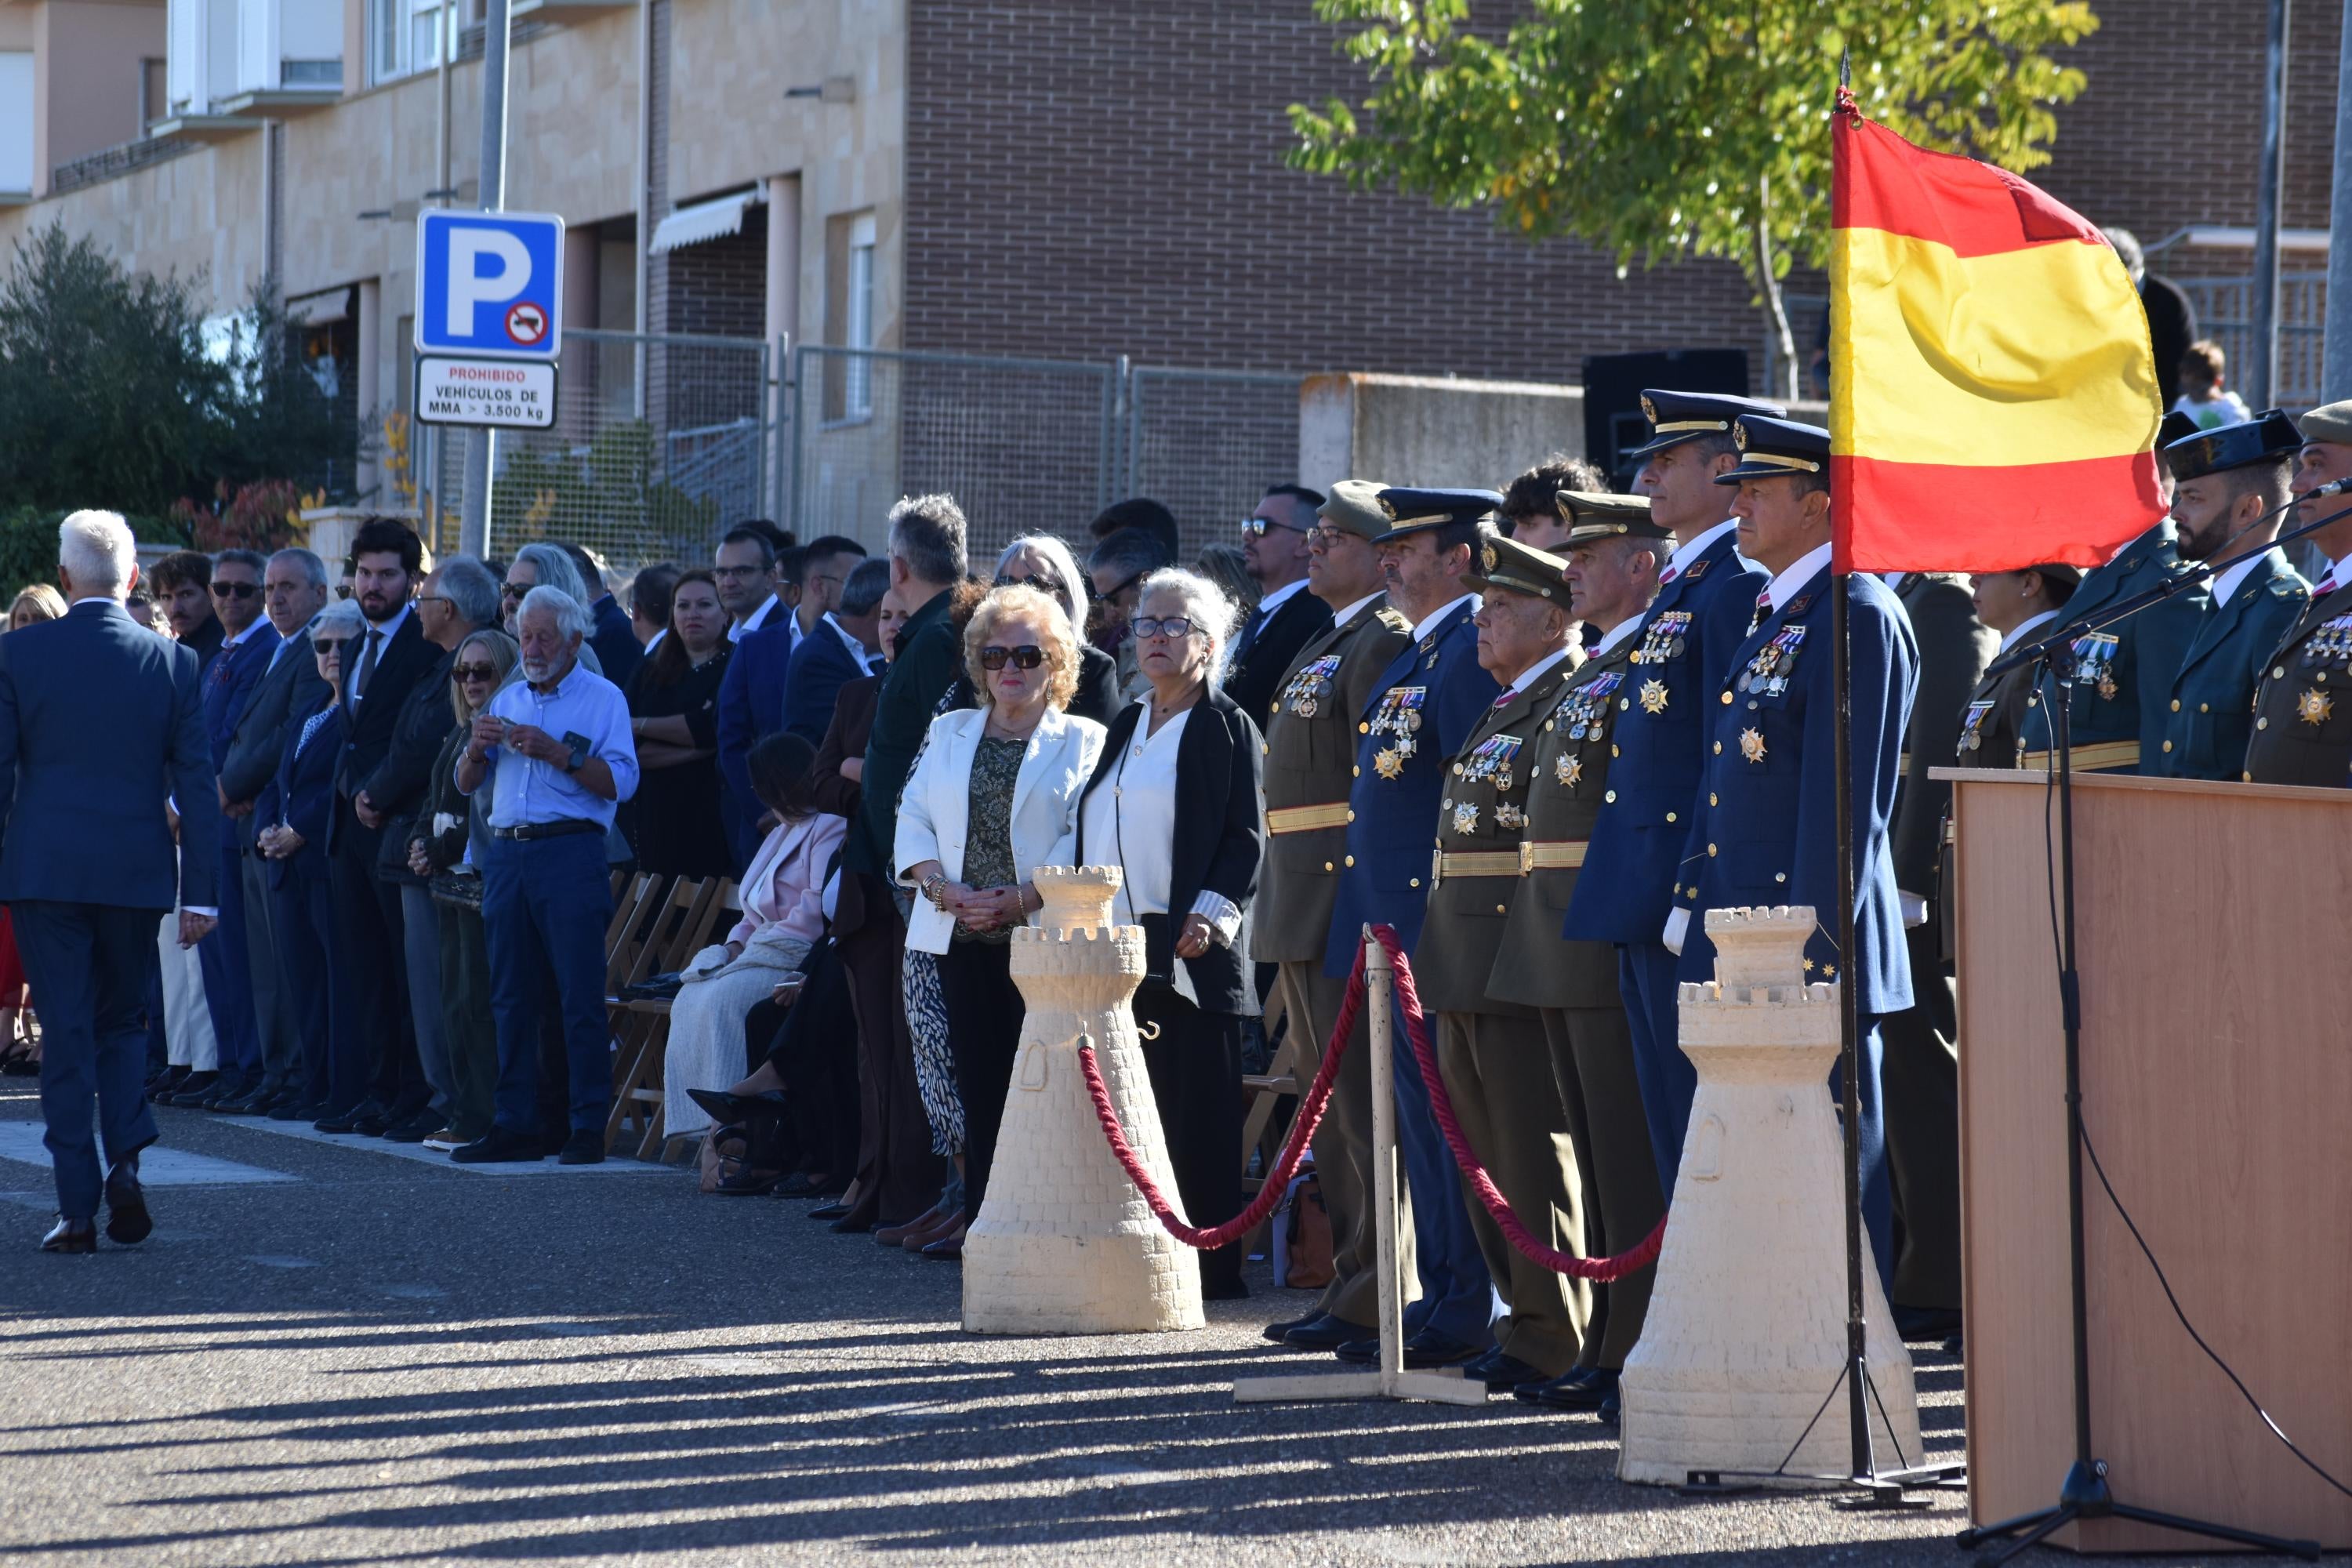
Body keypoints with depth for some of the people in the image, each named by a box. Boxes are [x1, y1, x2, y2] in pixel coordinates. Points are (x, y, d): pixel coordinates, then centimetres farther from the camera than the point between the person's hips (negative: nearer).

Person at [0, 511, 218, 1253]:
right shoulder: (174, 662, -1)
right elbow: (196, 782, -1)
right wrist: (201, 891, 3)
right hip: (135, 871, 1)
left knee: (66, 1033, 3)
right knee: (122, 1022, 18)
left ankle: (78, 1209, 0)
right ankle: (125, 1159, -3)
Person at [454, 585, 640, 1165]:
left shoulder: (603, 699, 3)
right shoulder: (508, 700, 19)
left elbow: (622, 782, -9)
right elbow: (466, 785, 17)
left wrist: (559, 753, -16)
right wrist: (477, 748, -4)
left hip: (570, 853, -6)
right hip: (506, 852, 6)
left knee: (580, 997, -7)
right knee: (511, 996, 6)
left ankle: (588, 1127, -5)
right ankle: (515, 1124, 10)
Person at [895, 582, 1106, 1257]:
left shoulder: (1084, 743, 3)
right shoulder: (949, 733, 17)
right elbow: (913, 821, 13)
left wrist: (1022, 899, -16)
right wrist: (942, 887, -6)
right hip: (963, 939, 4)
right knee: (979, 1083, 3)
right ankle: (982, 1220, 7)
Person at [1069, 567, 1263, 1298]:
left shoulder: (1227, 728, -1)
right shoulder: (1128, 725, 20)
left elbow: (1245, 840, -7)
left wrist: (1211, 914, -19)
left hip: (1188, 952, -7)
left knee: (1192, 1117, -5)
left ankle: (1210, 1269, -1)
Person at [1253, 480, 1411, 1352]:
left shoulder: (1384, 644, -11)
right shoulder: (1324, 648, 20)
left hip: (1351, 902, -11)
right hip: (1303, 912, 11)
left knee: (1365, 1104, -8)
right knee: (1331, 1104, 13)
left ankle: (1374, 1300, -7)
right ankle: (1352, 1282, 19)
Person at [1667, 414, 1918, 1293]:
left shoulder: (1855, 615, -12)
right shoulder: (1774, 616, 18)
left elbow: (1846, 800, -18)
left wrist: (1817, 950, -21)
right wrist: (1695, 909, 18)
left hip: (1817, 954, -10)